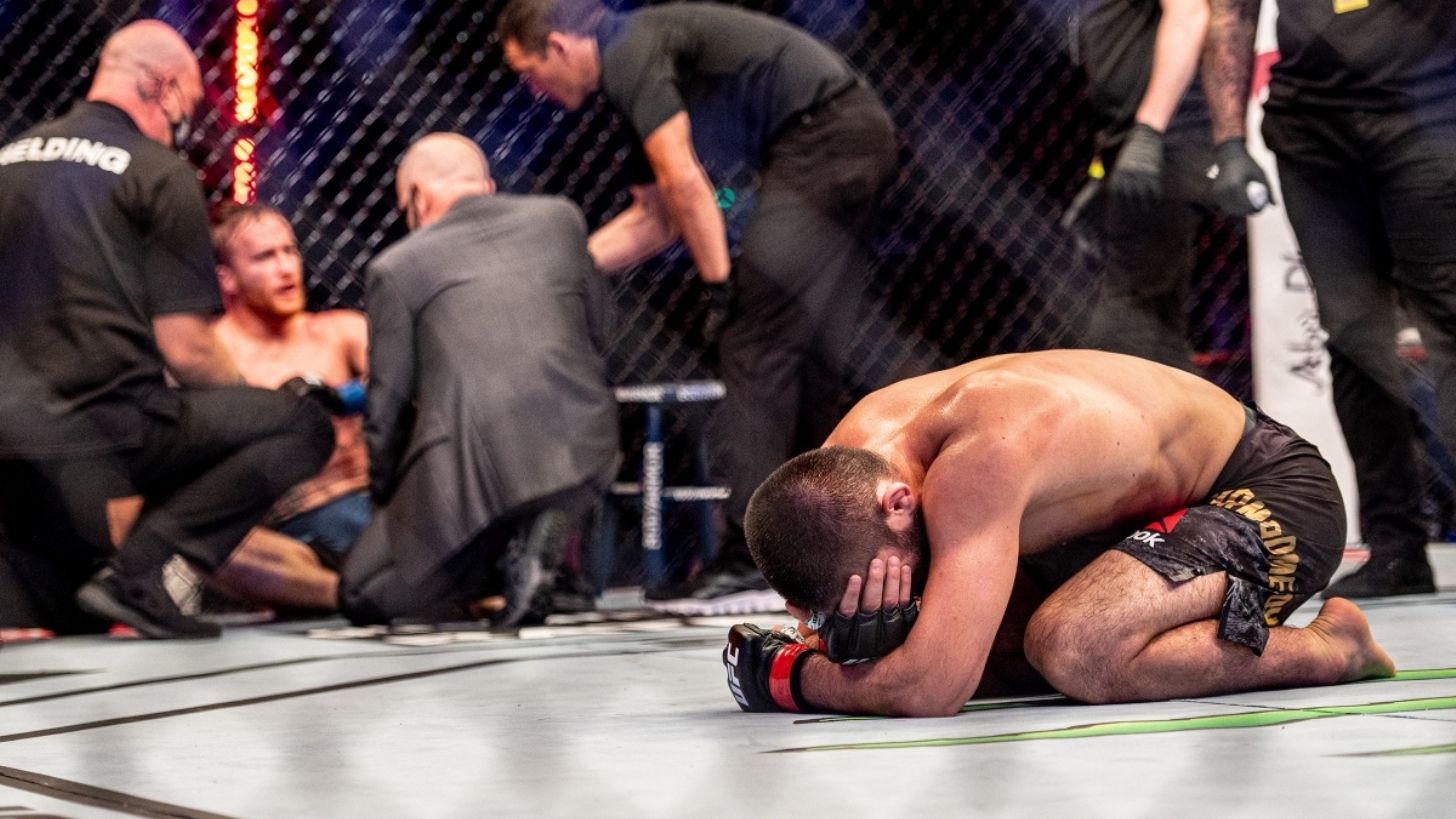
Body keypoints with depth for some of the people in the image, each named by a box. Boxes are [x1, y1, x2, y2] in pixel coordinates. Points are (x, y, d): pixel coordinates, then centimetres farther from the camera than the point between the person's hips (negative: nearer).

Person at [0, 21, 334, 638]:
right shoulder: (158, 171, -3)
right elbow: (186, 351, -7)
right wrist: (242, 399, 12)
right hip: (107, 427, -7)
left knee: (67, 613, 27)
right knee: (305, 427, 0)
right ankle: (138, 565, -14)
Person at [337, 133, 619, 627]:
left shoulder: (396, 267, 9)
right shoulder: (560, 218, 18)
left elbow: (388, 409, 12)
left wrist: (387, 501, 27)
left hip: (473, 464, -4)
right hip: (585, 454, 4)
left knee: (361, 598, 15)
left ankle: (505, 554, -7)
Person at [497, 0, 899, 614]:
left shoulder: (629, 56, -5)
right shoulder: (646, 62, 24)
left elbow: (683, 182, -13)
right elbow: (655, 220, 28)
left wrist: (721, 281, -6)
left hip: (821, 141, -10)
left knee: (754, 348, -11)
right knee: (810, 356, 12)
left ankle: (746, 564, -14)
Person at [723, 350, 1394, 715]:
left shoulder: (977, 465, -39)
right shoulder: (841, 475, -13)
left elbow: (931, 690, -43)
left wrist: (783, 679, -27)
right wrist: (860, 635, -28)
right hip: (1151, 509, 9)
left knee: (1070, 646, -34)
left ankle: (1330, 647, -10)